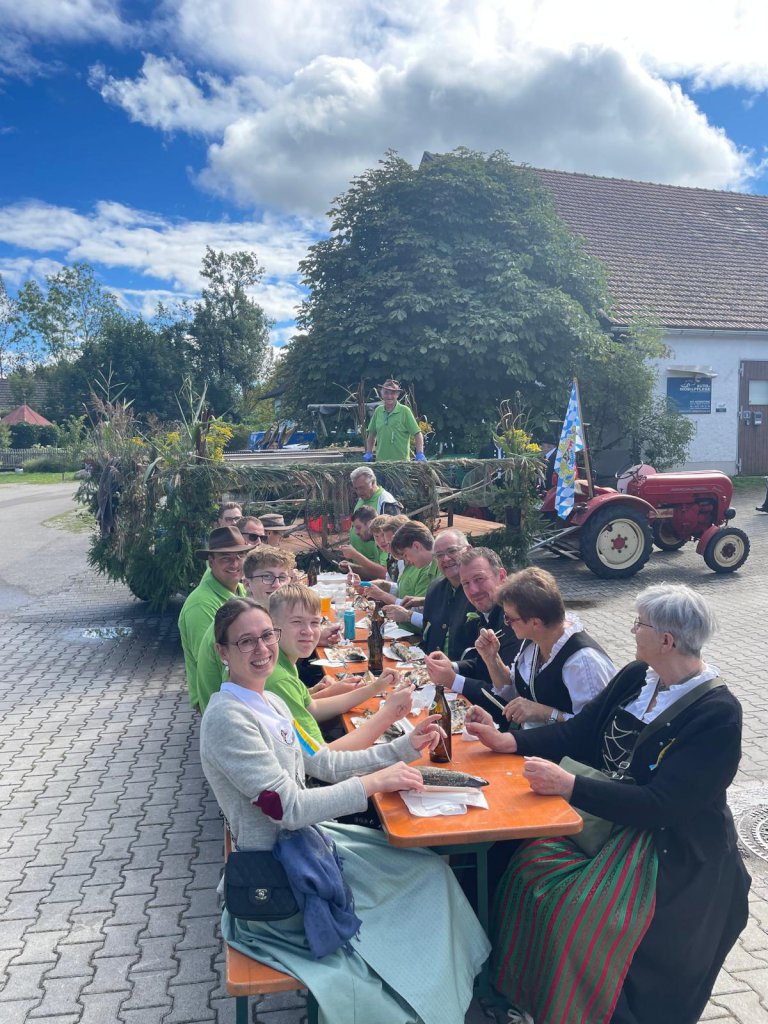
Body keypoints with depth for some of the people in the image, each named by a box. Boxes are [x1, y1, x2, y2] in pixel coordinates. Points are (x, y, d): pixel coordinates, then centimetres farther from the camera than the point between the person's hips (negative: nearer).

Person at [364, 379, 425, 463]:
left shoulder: (404, 411, -3)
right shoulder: (378, 411, 9)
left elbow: (417, 434, -5)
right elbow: (372, 434, 19)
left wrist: (420, 454, -15)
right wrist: (368, 453, 11)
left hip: (401, 461, -4)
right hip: (380, 461, 4)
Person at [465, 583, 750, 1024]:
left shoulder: (718, 714, -20)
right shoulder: (636, 676, 0)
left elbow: (661, 806, -25)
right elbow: (579, 733, 8)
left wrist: (568, 785, -29)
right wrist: (506, 741, 0)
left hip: (671, 848, -6)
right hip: (610, 813, 7)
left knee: (579, 913, -22)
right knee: (530, 864, -11)